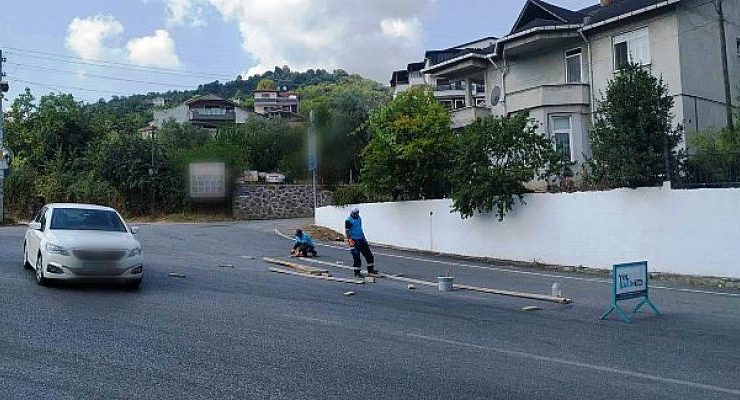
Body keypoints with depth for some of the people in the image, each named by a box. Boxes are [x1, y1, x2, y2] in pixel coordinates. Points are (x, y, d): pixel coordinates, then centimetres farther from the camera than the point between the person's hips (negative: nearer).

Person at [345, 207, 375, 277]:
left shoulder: (359, 218, 14)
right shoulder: (348, 220, -11)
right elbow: (347, 231, -16)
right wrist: (350, 240, -26)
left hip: (361, 239, 8)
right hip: (354, 241, -8)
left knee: (369, 254, 9)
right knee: (356, 257, -8)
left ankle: (370, 269, 22)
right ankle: (357, 272, 5)